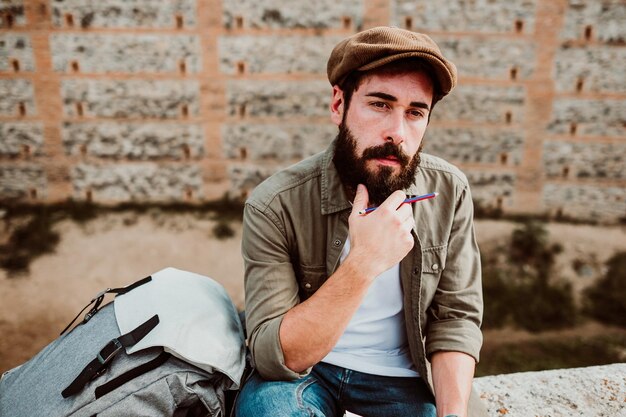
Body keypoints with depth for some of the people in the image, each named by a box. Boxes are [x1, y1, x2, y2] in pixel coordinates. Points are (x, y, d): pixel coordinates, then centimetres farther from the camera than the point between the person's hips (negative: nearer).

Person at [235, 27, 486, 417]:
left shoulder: (449, 191, -13)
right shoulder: (275, 206, -22)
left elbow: (456, 317, -6)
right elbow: (275, 357, -25)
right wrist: (363, 263, -37)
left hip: (405, 374, 3)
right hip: (305, 369, -2)